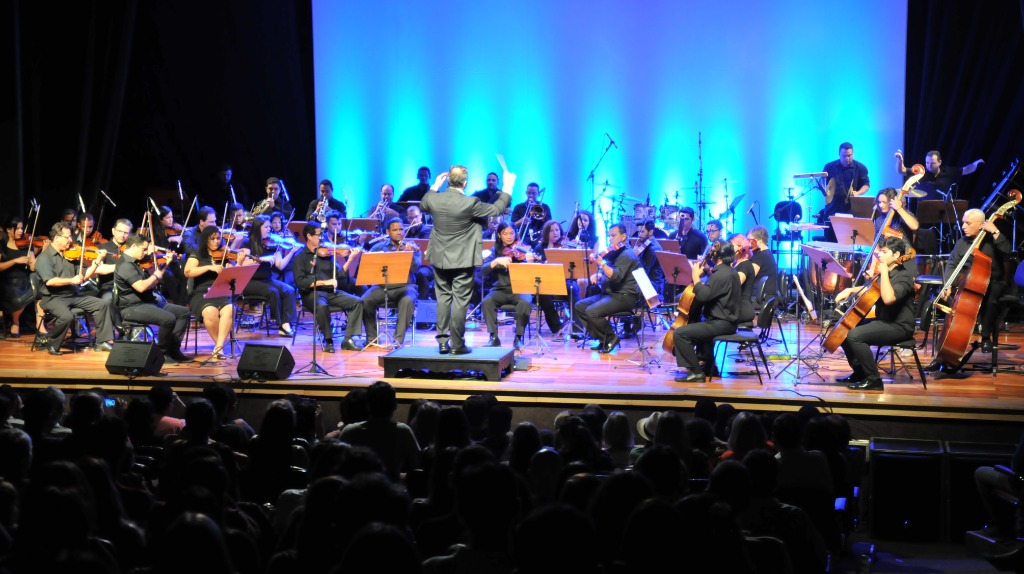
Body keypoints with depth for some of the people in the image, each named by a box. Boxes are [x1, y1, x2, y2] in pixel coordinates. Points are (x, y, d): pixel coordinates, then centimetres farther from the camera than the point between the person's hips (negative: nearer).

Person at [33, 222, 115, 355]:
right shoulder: (44, 258, -7)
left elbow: (84, 275, 11)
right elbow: (49, 281, -22)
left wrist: (97, 261, 1)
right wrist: (71, 280, -22)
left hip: (73, 296, 7)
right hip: (53, 298, -7)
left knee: (103, 304, -5)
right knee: (66, 316, -35)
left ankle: (102, 341, -2)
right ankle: (53, 346, -9)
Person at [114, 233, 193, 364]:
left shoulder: (135, 263, 16)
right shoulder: (125, 265, -16)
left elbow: (150, 284, 18)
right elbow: (141, 287, -29)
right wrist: (155, 276, -11)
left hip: (149, 302, 11)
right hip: (132, 308, -11)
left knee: (183, 312, 7)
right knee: (169, 318, -30)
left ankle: (174, 350, 5)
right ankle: (163, 354, -11)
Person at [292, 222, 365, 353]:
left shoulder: (326, 253, 13)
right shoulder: (300, 257, 0)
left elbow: (340, 274, 4)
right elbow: (300, 282, -12)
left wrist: (350, 259, -11)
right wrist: (324, 282, -19)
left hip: (330, 292, 5)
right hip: (312, 294, -5)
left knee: (357, 302, -14)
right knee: (322, 306, -38)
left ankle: (348, 339, -12)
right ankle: (328, 340, -17)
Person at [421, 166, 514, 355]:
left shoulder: (434, 199, -6)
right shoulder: (470, 204, -19)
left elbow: (423, 206, 19)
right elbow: (497, 209, -8)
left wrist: (435, 185, 25)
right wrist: (508, 187, 3)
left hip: (440, 259, 4)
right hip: (462, 259, -4)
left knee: (443, 299, 13)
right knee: (460, 301, 2)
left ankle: (442, 341, 13)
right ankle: (457, 344, 6)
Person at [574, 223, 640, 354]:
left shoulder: (627, 254, -12)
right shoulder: (613, 253, 16)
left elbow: (616, 276, -26)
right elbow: (605, 274, 27)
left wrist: (601, 263, -34)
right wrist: (597, 274, 7)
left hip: (623, 296, -10)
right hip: (609, 293, 10)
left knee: (592, 312, -27)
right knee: (579, 306, 3)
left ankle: (611, 338, -5)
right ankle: (602, 338, 5)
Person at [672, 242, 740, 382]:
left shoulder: (721, 274, -19)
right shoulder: (730, 272, 14)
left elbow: (703, 295, -27)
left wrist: (696, 276, -15)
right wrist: (707, 273, 15)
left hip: (721, 324, -11)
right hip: (726, 320, 11)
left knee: (680, 333, -18)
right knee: (696, 326, 38)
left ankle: (696, 372, -14)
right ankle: (708, 366, 37)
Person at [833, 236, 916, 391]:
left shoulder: (903, 277, -16)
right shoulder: (886, 274, 12)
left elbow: (888, 298, -35)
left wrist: (884, 271, -26)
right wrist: (850, 290, 11)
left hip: (899, 327, -10)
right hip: (883, 321, 10)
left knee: (854, 335, -27)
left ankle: (873, 380, -19)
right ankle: (859, 373, 19)